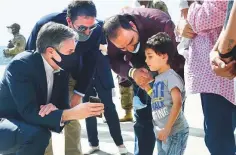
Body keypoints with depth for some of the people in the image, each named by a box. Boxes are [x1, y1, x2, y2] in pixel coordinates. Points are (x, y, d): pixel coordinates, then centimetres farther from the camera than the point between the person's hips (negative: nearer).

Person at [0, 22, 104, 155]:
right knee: (38, 134, -29)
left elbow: (63, 105, -1)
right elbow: (29, 112, -31)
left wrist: (54, 108, -26)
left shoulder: (61, 69, -2)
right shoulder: (20, 65, -24)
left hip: (26, 127, 9)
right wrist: (73, 114, -38)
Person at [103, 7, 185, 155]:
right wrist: (132, 72, -34)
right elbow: (114, 61, -14)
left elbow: (176, 55, -27)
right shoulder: (114, 33, -25)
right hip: (141, 73, 3)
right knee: (142, 120, 4)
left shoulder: (160, 22, -37)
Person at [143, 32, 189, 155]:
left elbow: (177, 103, -23)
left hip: (175, 131, -9)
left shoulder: (171, 76, -14)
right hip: (160, 131, 9)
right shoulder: (158, 78, 12)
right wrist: (146, 87, 9)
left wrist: (167, 128, -24)